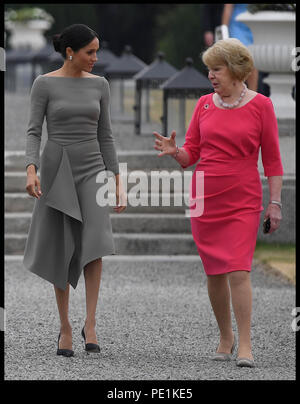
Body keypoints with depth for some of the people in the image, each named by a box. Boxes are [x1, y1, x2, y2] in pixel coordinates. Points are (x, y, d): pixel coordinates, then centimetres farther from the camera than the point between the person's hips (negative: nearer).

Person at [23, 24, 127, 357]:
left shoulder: (99, 85, 7)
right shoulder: (44, 84, -3)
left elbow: (105, 136, 10)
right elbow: (33, 133, -8)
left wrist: (117, 182, 7)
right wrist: (31, 171, -25)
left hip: (92, 170, 2)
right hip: (57, 170, -2)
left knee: (94, 243, -19)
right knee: (61, 251, 2)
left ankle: (90, 324, -14)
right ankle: (65, 327, 16)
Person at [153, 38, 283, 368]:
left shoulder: (260, 105, -2)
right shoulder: (204, 104, 7)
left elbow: (272, 159, 0)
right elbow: (191, 154, 9)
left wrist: (275, 203, -5)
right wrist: (174, 152, -14)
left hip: (242, 203, -4)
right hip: (205, 199, 4)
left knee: (238, 271, -14)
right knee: (215, 273, 8)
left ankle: (245, 346, -12)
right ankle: (225, 338, 23)